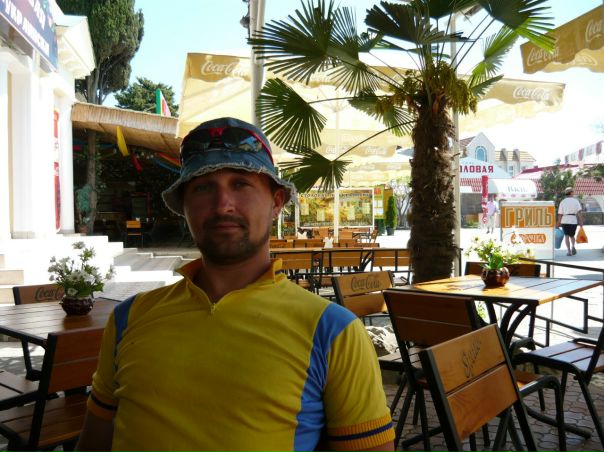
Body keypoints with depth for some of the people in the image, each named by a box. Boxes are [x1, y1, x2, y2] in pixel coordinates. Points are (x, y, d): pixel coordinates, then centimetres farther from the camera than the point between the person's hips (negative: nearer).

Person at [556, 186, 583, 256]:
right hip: (573, 220, 0)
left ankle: (568, 250, -7)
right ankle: (573, 246, -6)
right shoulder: (575, 201, 2)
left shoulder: (563, 202, 4)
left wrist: (558, 223, 6)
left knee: (566, 236, 3)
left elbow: (560, 214, 1)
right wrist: (581, 222, -8)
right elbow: (579, 212, -8)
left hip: (565, 221, 0)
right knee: (572, 235, 17)